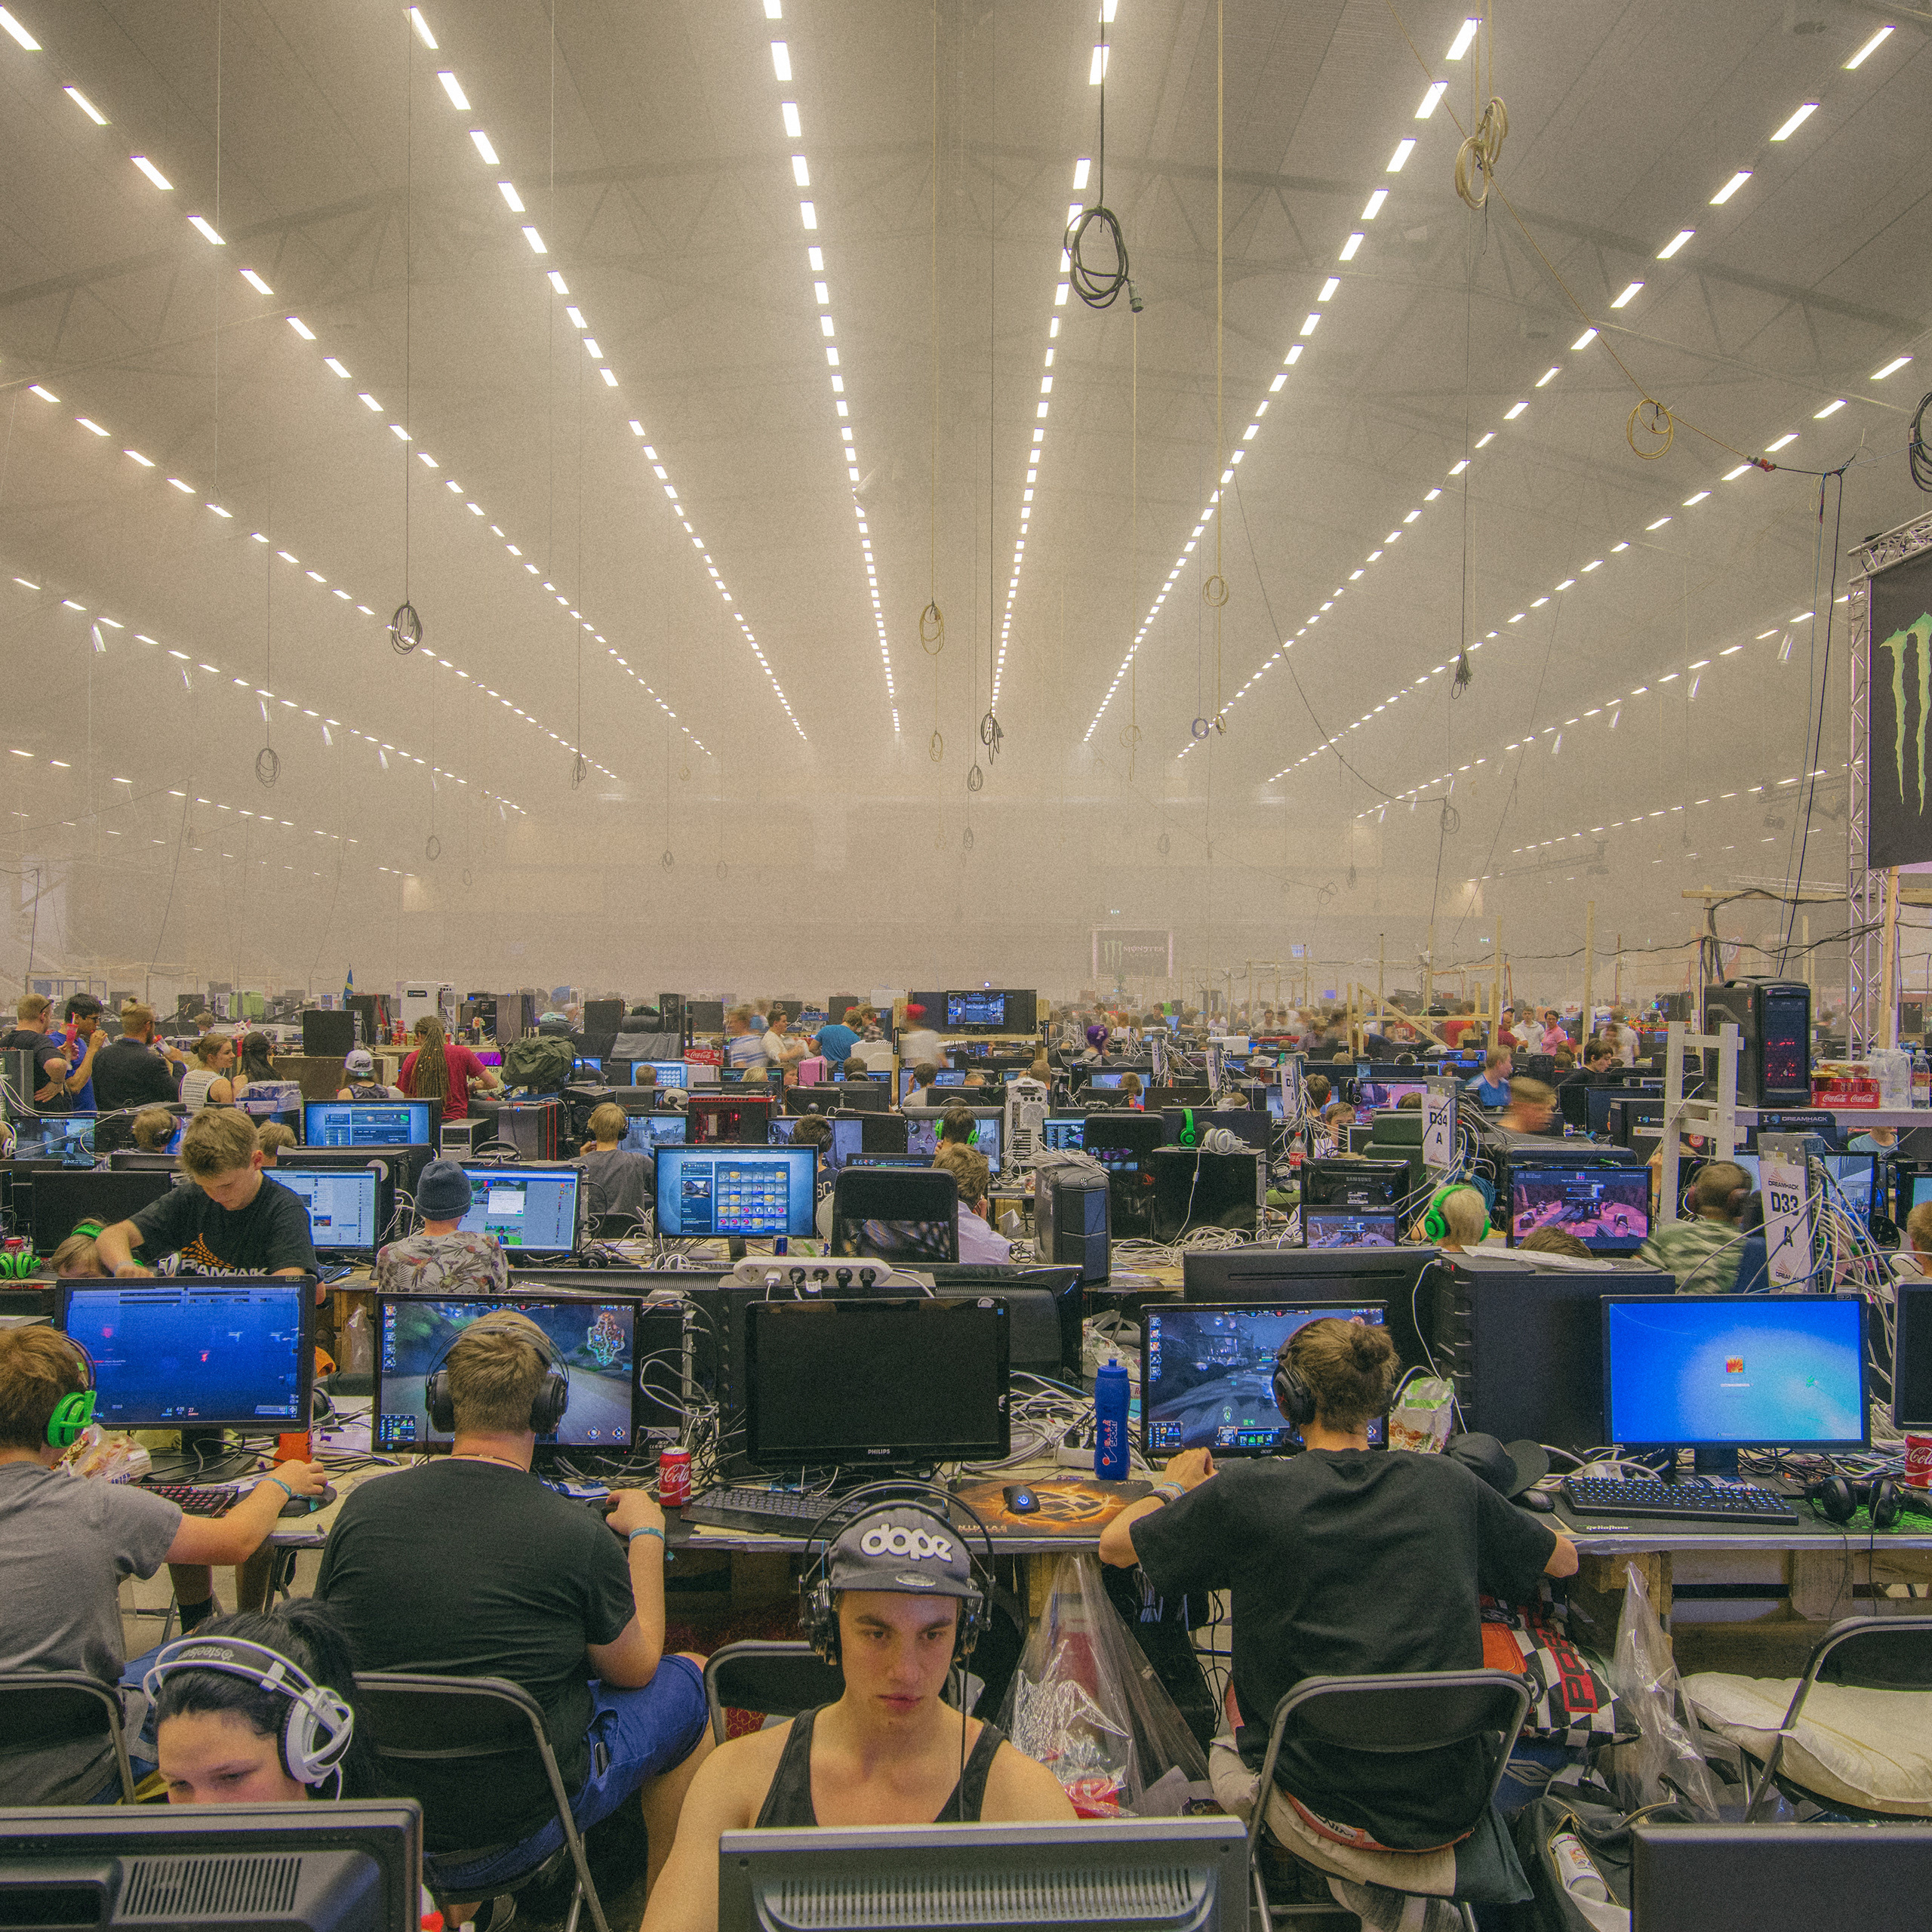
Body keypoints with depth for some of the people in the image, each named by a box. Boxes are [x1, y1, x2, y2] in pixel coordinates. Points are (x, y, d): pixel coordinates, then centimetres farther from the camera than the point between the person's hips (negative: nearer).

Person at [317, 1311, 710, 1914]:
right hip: (516, 1830, -4)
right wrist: (646, 1535, 8)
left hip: (374, 1817, 5)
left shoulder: (363, 1507, -12)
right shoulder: (578, 1536, -22)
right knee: (686, 1682, 16)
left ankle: (453, 1903, 33)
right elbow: (636, 1669, -5)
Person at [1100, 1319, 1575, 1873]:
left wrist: (1174, 1488, 23)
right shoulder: (1449, 1485, -4)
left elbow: (1114, 1545, 3)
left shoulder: (1250, 1494, -12)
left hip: (1328, 1813, -2)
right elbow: (1565, 1558, 16)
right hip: (1450, 1811, 3)